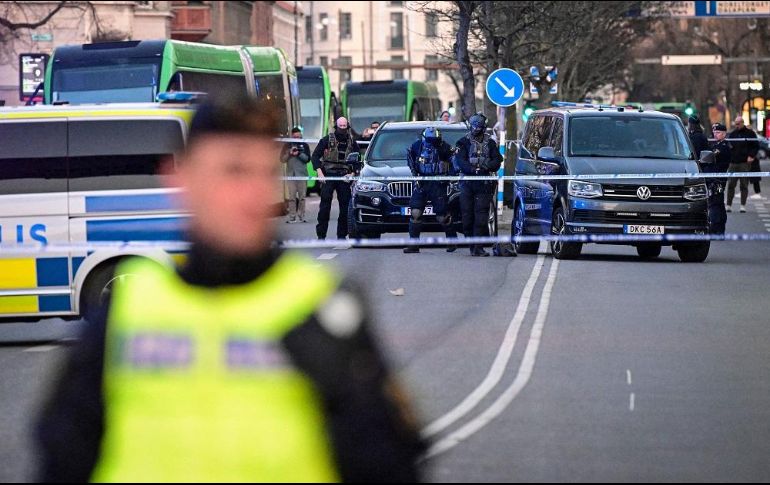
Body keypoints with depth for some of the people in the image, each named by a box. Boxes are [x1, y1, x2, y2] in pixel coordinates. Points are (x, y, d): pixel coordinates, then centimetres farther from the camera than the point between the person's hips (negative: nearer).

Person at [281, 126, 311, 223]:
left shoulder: (304, 145, 8)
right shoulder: (287, 146, 10)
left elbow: (308, 159, 1)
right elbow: (282, 159, 7)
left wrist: (299, 154, -13)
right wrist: (289, 153, -9)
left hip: (302, 173, 0)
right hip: (290, 173, 0)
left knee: (302, 197, 0)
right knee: (291, 197, -4)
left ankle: (301, 216, 3)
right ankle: (292, 216, -3)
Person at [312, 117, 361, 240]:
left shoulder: (352, 142, 10)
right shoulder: (327, 140, 3)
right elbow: (315, 155, 2)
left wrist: (352, 173, -3)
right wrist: (319, 172, -10)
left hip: (344, 178, 2)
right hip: (329, 176, -2)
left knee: (345, 206, 0)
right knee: (325, 205, -8)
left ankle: (342, 235, 8)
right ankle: (321, 235, -6)